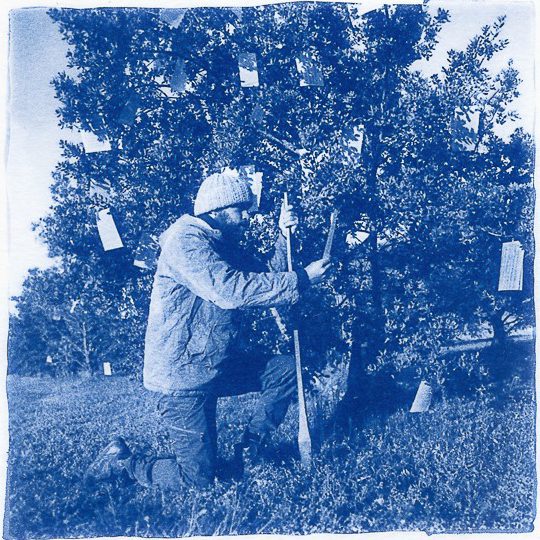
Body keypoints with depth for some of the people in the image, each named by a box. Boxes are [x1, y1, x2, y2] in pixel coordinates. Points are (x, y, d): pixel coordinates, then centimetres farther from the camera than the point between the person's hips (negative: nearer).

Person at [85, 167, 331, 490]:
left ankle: (249, 449, 13)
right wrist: (301, 280, -28)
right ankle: (120, 460, 17)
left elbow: (265, 282, 9)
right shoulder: (185, 239, -17)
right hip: (183, 376, -9)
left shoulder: (225, 245, 13)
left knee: (288, 368, 3)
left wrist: (284, 237, -2)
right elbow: (230, 289, -32)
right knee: (198, 478, -3)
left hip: (218, 365, 9)